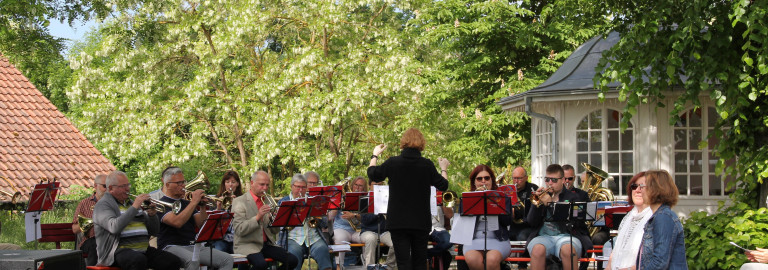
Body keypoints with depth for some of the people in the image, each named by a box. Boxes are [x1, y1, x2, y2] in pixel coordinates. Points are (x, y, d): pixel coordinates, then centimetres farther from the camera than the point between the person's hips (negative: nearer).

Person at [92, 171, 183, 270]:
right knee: (139, 260, -39)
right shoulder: (103, 205, 1)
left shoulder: (130, 202, 23)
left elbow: (154, 231, 22)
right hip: (119, 250, -7)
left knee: (175, 262, -14)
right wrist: (134, 207, -18)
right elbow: (114, 227, -21)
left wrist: (152, 215, 0)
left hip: (143, 250, 7)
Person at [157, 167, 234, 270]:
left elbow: (202, 225, 12)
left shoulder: (187, 203, 21)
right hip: (172, 247, -7)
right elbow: (177, 222, -21)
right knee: (193, 260, -40)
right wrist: (194, 202, -16)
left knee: (227, 260, -10)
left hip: (194, 246, 7)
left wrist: (203, 207, -4)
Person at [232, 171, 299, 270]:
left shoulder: (268, 200, 14)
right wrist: (258, 217, -23)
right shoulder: (239, 202, -3)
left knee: (293, 260, -15)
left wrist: (273, 218, -8)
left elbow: (275, 231, 14)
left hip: (267, 244, 6)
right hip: (247, 246, -6)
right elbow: (239, 230, -14)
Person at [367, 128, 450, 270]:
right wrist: (444, 169, 25)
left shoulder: (393, 163, -8)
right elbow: (443, 186, 5)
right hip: (421, 221, 1)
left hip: (398, 222, -1)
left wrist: (375, 155, 23)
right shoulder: (427, 165, -6)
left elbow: (372, 174, 6)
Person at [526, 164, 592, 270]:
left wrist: (550, 203, -10)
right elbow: (532, 223, 10)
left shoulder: (572, 197, 13)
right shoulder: (540, 197, 19)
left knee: (568, 249, -37)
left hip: (566, 235, -1)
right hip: (543, 236, 1)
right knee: (538, 249, -34)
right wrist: (536, 204, -7)